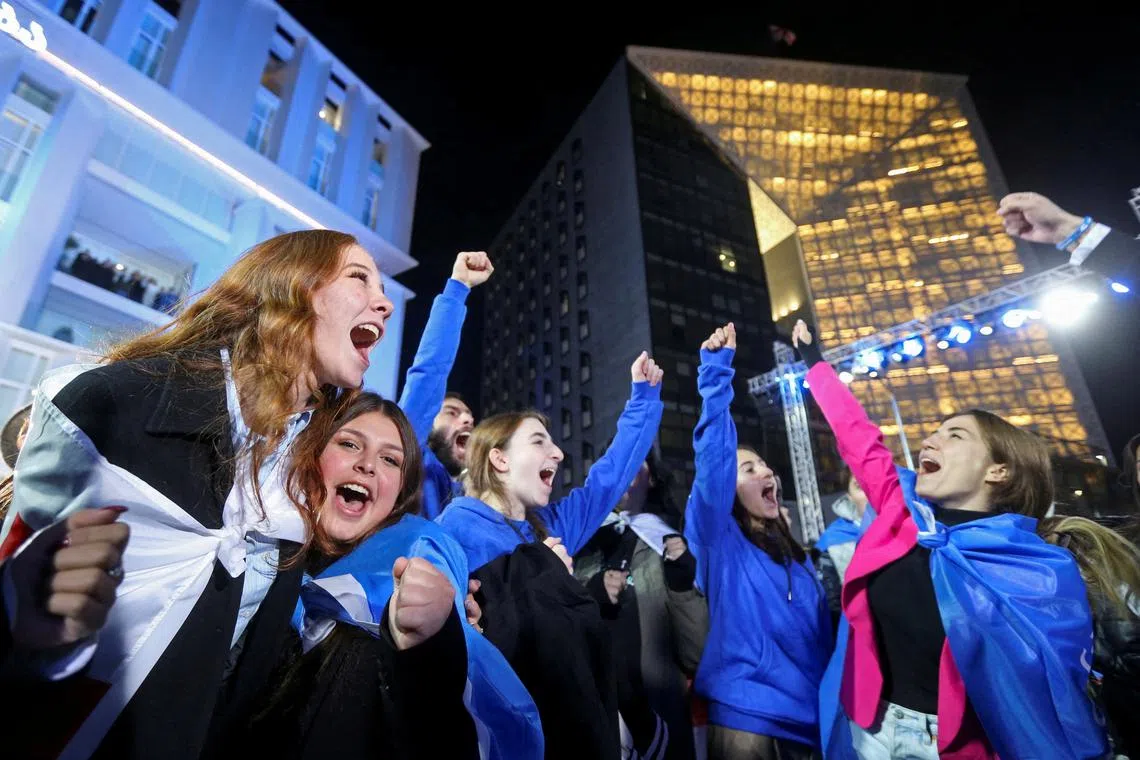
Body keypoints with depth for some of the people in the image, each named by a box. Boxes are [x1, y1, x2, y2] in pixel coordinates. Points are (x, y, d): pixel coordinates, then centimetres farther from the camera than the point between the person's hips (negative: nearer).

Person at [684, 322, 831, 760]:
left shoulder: (793, 557, 12)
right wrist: (716, 370, -25)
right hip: (746, 720, -6)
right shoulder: (719, 540, -7)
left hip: (812, 722, 6)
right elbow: (713, 455, -21)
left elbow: (821, 638, 16)